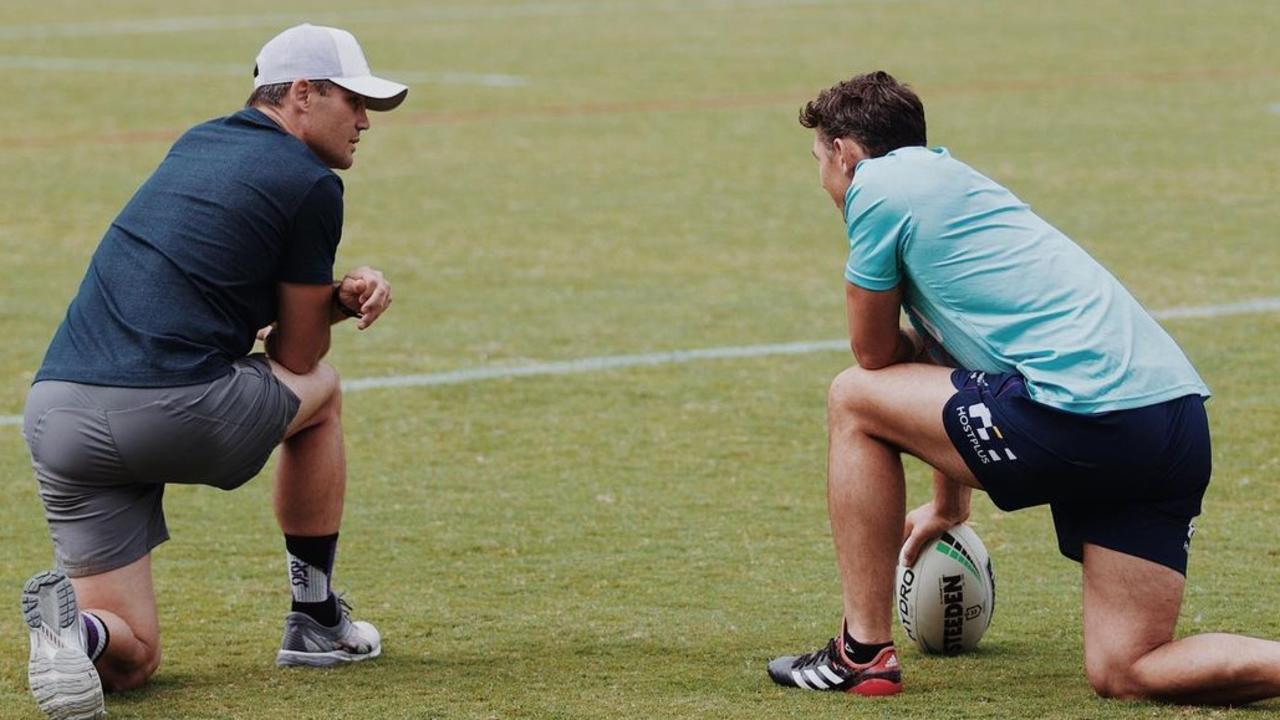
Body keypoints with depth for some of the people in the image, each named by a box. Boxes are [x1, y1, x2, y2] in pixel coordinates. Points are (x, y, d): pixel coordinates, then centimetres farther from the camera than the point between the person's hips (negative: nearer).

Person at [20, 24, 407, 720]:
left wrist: (340, 293, 13)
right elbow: (297, 355, 6)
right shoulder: (311, 185, -1)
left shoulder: (196, 145, 23)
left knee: (129, 659, 12)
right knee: (321, 388, 28)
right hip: (177, 411, -6)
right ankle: (316, 622, 30)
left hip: (53, 414, 6)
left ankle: (75, 626, -22)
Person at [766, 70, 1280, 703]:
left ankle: (863, 654, 12)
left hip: (1089, 410, -8)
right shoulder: (953, 182, 31)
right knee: (1123, 674, 8)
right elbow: (950, 359, 42)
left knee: (854, 400, 11)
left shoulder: (877, 185, 3)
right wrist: (947, 506, 53)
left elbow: (876, 353, 10)